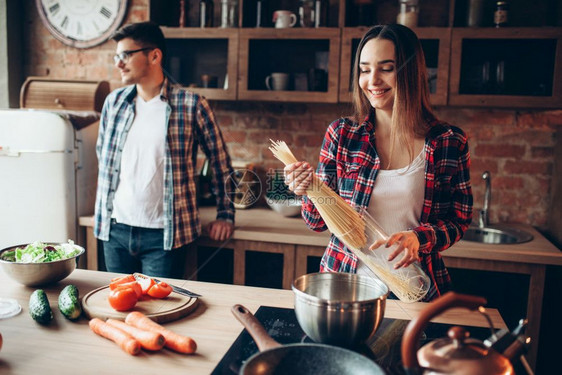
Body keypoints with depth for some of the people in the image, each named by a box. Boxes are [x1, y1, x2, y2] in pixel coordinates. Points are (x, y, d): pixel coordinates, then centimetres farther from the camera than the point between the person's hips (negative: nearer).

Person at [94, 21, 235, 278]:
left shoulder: (191, 105, -8)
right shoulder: (114, 102, 5)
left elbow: (220, 161, 0)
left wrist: (226, 215, 1)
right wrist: (101, 211, 19)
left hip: (164, 235, -4)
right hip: (115, 230, 5)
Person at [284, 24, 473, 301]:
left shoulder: (449, 142, -6)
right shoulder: (341, 133, -4)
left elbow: (459, 220, 3)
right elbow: (318, 222, 0)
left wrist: (420, 238, -17)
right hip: (343, 284, 0)